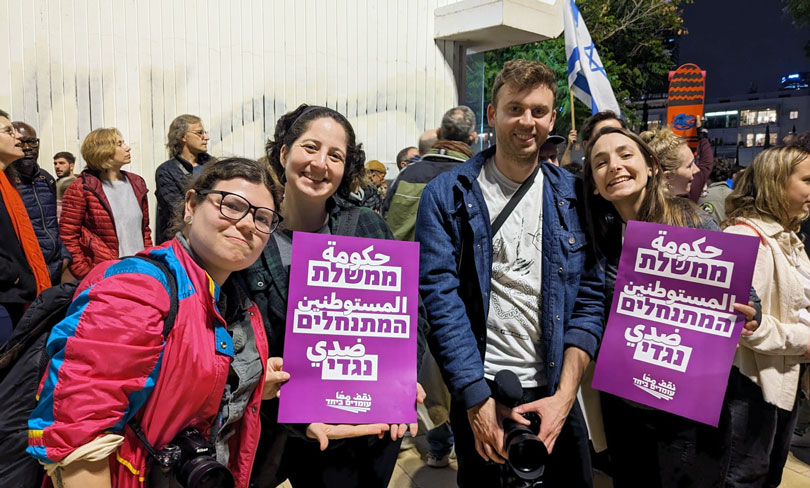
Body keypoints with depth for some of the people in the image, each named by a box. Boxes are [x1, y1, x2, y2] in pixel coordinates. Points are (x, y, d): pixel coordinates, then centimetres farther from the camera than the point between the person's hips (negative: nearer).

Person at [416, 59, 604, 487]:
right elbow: (442, 300, -12)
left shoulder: (573, 196, 2)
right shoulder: (448, 195, -7)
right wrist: (478, 402, -15)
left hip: (555, 392, 3)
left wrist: (565, 395, -9)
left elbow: (589, 297, -1)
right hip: (480, 391, -2)